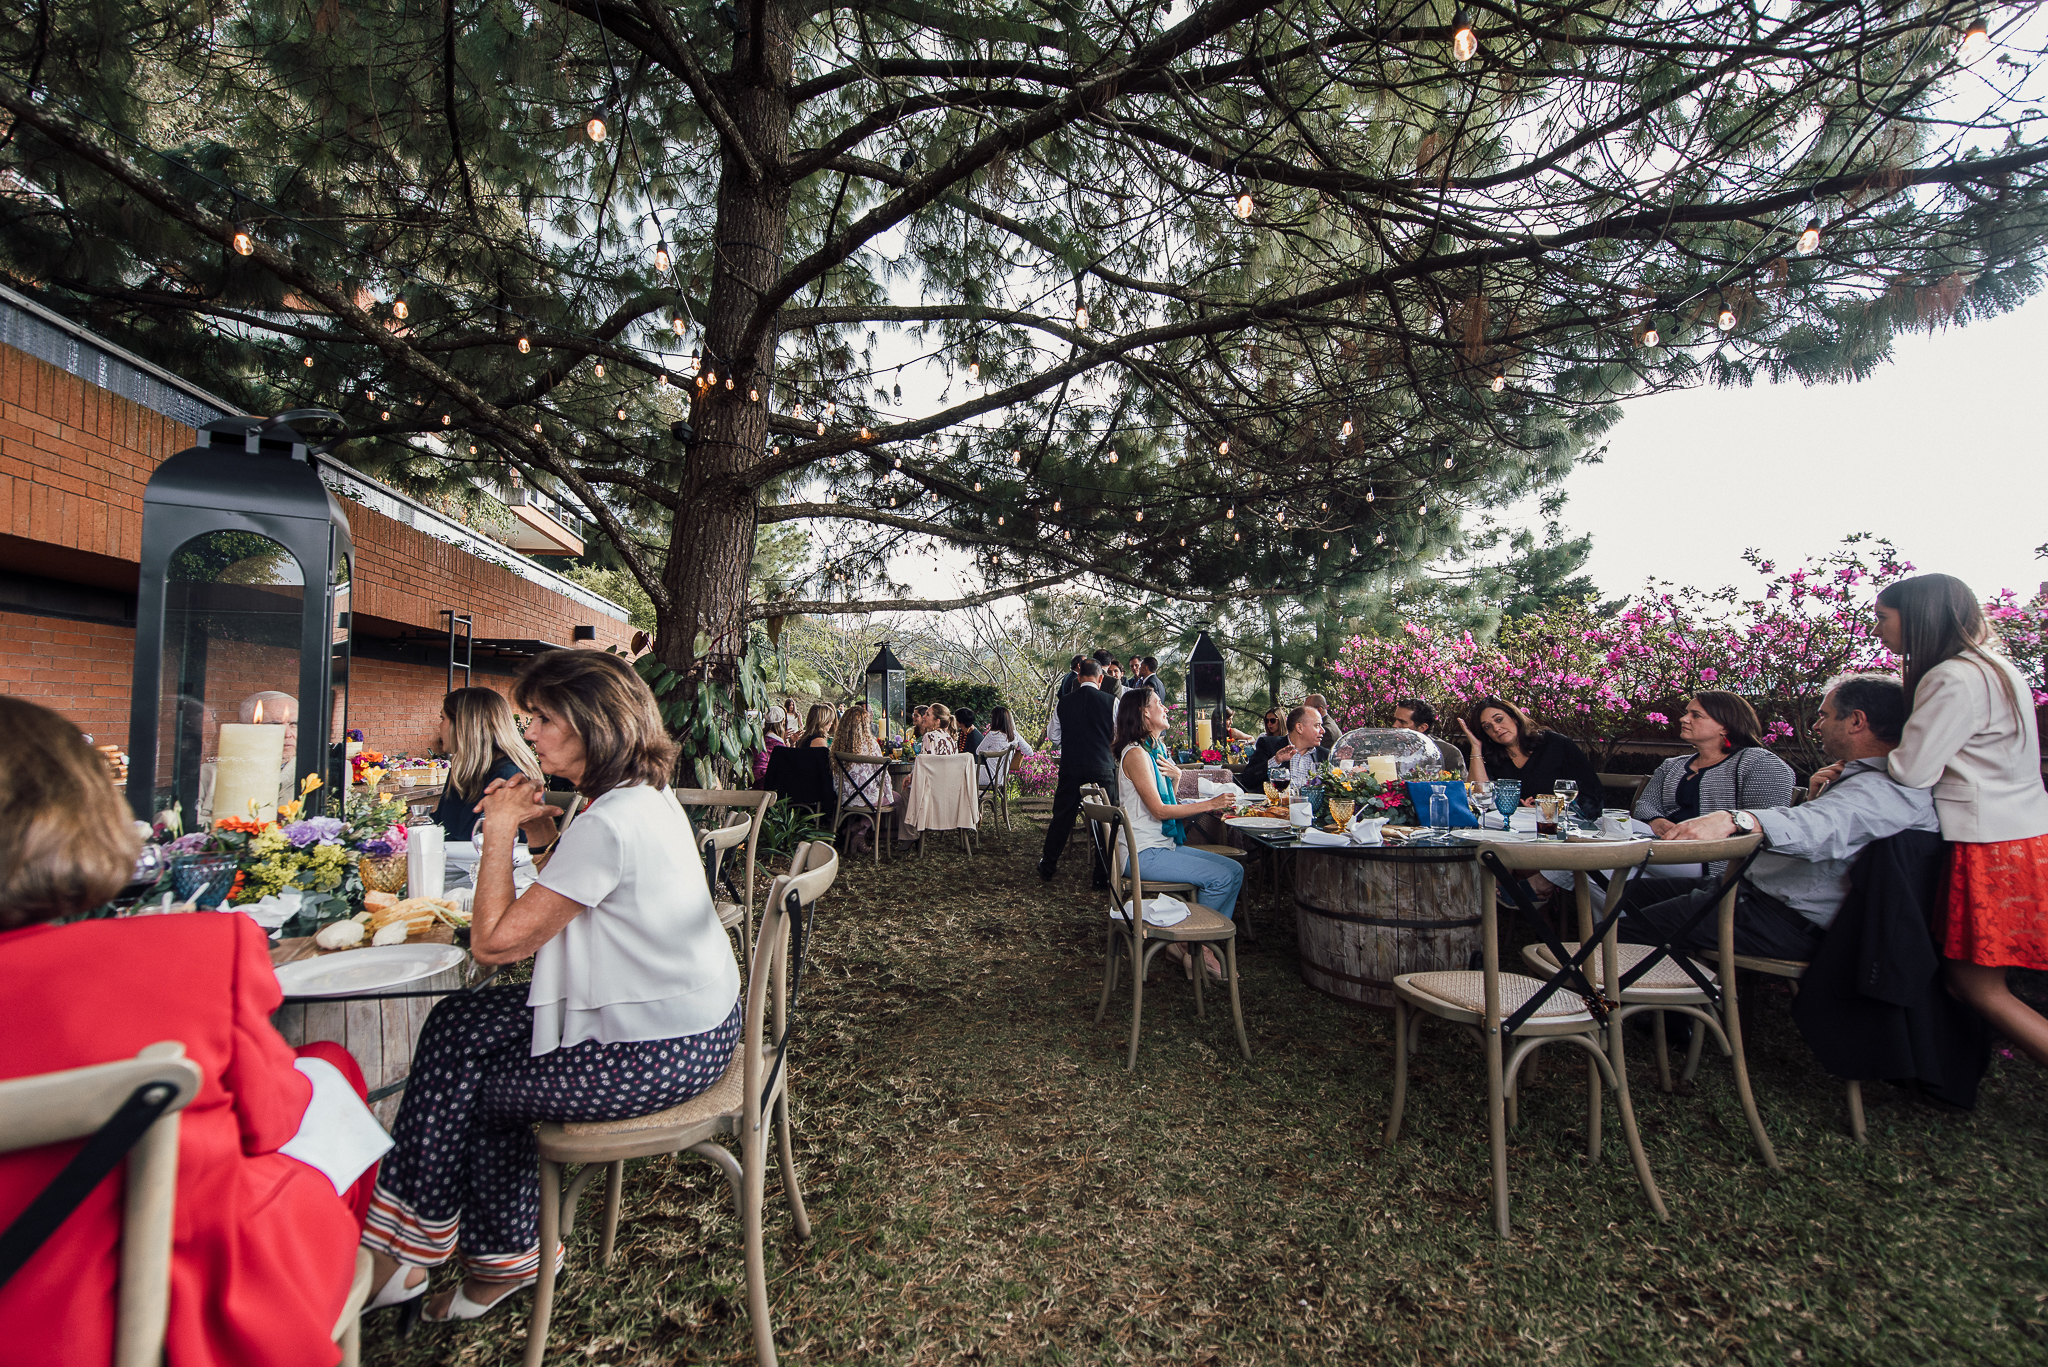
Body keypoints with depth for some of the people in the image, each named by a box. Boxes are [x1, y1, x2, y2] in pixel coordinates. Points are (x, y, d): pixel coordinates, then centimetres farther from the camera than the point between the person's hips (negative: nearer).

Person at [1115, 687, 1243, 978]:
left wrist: (1175, 777, -4)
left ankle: (1205, 943, 3)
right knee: (1221, 877, -17)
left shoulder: (1156, 751, 16)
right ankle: (1188, 943, 0)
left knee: (1235, 870, -1)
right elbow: (1159, 810, -18)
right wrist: (1210, 804, -17)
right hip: (1144, 853, -9)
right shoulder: (1136, 753, -14)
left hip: (1165, 845, 9)